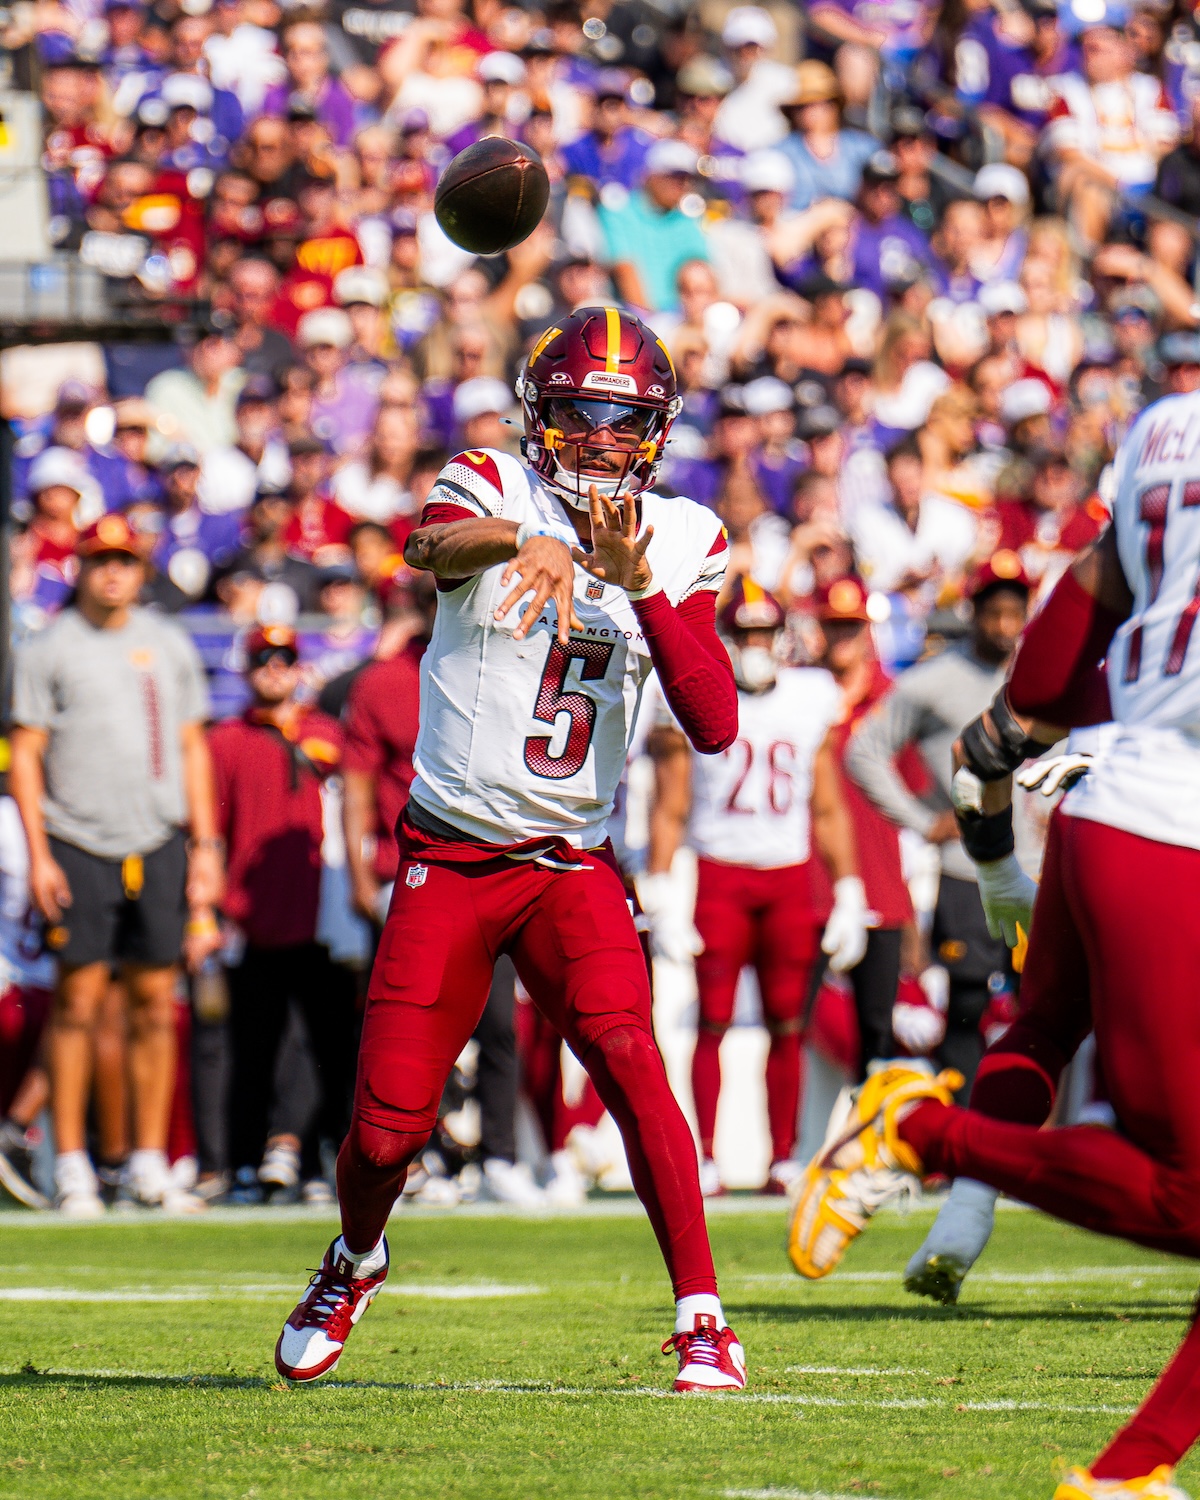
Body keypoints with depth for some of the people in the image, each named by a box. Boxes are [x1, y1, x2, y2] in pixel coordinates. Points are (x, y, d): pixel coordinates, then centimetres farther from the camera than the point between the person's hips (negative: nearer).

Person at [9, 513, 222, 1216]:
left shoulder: (170, 646, 12)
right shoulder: (49, 650, 2)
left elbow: (192, 748, 15)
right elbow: (26, 754, 1)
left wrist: (205, 845, 7)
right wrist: (38, 855, -7)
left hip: (158, 843, 3)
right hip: (79, 845, -3)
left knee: (156, 1003, 3)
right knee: (79, 1002, -4)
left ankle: (150, 1164, 9)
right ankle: (72, 1166, 1)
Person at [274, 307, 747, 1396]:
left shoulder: (680, 543, 2)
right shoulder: (494, 490, -6)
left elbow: (714, 726, -9)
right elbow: (432, 543, -33)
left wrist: (637, 581, -19)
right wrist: (530, 538, -55)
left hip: (571, 864, 1)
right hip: (448, 857, -1)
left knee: (628, 1058, -23)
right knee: (390, 1127, 0)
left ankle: (702, 1317, -16)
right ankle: (354, 1263, 34)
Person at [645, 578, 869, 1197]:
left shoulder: (811, 700, 9)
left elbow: (828, 809, 16)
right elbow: (669, 809, 3)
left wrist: (848, 892, 12)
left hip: (790, 875, 2)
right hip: (719, 873, -2)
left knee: (788, 1025, 1)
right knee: (713, 1022, -4)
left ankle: (784, 1158, 7)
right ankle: (703, 1158, -1)